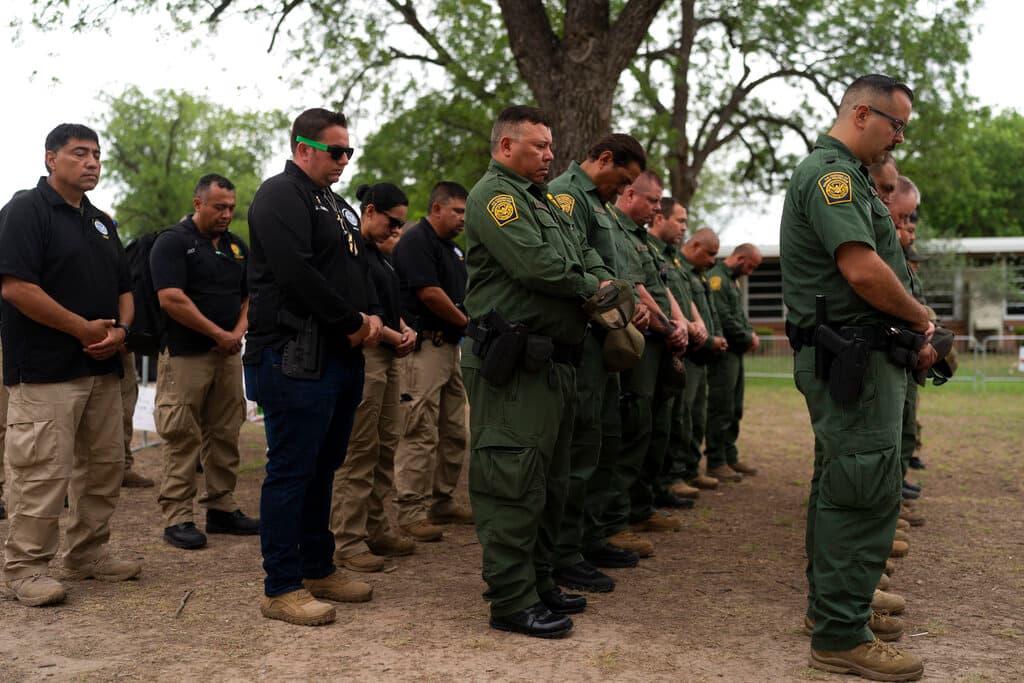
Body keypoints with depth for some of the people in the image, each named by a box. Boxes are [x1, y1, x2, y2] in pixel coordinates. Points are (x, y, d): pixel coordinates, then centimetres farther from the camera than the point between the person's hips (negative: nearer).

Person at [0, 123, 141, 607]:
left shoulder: (101, 222, 18)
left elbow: (124, 288, 20)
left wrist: (119, 330, -1)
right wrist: (84, 328, -16)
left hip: (103, 368, 8)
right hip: (46, 372, -8)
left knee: (105, 465, 12)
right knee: (43, 472, -6)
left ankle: (88, 553, 24)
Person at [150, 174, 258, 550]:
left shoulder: (237, 246, 16)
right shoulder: (173, 242, -6)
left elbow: (250, 295, 17)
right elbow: (171, 298, -16)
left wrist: (239, 331, -3)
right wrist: (218, 333, -13)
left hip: (228, 354, 7)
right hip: (185, 355, -7)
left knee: (225, 434, 10)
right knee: (182, 438, -5)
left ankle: (222, 508, 19)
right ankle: (177, 518, 0)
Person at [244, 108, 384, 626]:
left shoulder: (336, 205, 21)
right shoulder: (281, 196, -9)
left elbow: (360, 268, 23)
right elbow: (298, 273, -21)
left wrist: (373, 315, 3)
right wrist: (352, 323, -14)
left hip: (341, 358, 10)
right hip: (297, 358, -10)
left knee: (322, 468, 16)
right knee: (290, 471, -4)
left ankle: (318, 568, 27)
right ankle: (281, 588, 3)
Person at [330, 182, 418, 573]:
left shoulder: (377, 253, 19)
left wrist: (404, 329, 6)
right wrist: (396, 337, -11)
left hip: (387, 356, 10)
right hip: (361, 355, -10)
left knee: (387, 445, 13)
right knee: (358, 451, -7)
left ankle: (376, 529, 23)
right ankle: (348, 542, -1)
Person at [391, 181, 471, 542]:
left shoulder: (452, 248, 21)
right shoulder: (416, 241, -9)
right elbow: (429, 292, -18)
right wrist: (465, 321, -6)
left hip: (450, 346, 10)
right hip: (424, 346, -10)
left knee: (454, 432, 13)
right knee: (420, 434, -9)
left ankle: (443, 502, 23)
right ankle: (411, 511, -4)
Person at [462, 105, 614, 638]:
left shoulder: (545, 201, 23)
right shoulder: (493, 195, -8)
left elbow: (586, 258, 22)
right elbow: (537, 265, -19)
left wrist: (616, 290, 1)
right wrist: (593, 288, -3)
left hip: (554, 365, 10)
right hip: (514, 367, -10)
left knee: (549, 483, 16)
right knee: (514, 483, -7)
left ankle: (538, 582, 27)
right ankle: (511, 600, 0)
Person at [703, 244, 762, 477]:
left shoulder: (732, 280, 18)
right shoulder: (716, 278, -14)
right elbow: (724, 319, -21)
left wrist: (751, 333, 4)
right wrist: (748, 338, -10)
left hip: (736, 353, 10)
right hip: (723, 352, -10)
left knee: (734, 409, 15)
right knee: (721, 410, -5)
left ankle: (730, 456, 23)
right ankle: (716, 462, 1)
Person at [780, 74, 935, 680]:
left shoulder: (847, 175, 21)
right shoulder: (831, 171, -13)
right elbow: (863, 270, -24)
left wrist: (913, 332, 13)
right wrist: (919, 317, -7)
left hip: (855, 357, 11)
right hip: (854, 356, -11)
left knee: (843, 485, 16)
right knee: (866, 493, -9)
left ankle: (833, 604, 27)